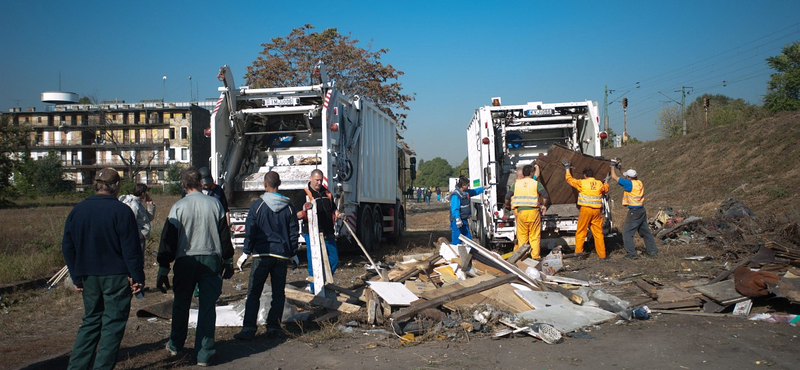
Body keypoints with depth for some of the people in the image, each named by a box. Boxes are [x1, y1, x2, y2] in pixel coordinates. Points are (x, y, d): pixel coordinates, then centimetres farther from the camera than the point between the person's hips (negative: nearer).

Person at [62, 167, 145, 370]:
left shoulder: (77, 210, 6)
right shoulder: (121, 210, -12)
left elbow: (67, 247, 11)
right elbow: (131, 248, -14)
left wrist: (77, 277, 17)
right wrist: (137, 277, -8)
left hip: (88, 277, 6)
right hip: (116, 277, -6)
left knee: (91, 321, 17)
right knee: (113, 323, 3)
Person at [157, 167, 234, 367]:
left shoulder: (178, 207, -4)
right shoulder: (215, 203, 1)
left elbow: (168, 238, -4)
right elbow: (225, 234, 6)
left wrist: (163, 269, 0)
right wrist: (228, 261, 15)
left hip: (185, 261, 0)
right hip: (211, 260, 1)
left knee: (181, 305, 18)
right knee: (207, 306, 4)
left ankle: (175, 345, 34)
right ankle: (204, 354, 7)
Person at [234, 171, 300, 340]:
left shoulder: (257, 205, -4)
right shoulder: (288, 207, 5)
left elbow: (250, 231, -4)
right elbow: (294, 232, 8)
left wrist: (247, 251, 3)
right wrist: (293, 254, 18)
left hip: (261, 254, -2)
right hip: (282, 255, 3)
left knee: (253, 293, 1)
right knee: (278, 293, 10)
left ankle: (249, 329, -4)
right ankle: (273, 326, 11)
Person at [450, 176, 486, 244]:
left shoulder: (466, 192, 9)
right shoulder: (455, 195, -21)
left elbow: (475, 191, 29)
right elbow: (455, 208, -26)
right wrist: (457, 219, -32)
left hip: (464, 220, 10)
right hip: (457, 221, -10)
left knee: (468, 238, 18)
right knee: (457, 240, -4)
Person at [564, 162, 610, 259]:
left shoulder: (582, 183, -2)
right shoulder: (600, 183, 8)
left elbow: (570, 179, 11)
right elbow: (606, 190, 29)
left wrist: (567, 169, 26)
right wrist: (606, 182, 49)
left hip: (586, 210, -3)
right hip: (597, 211, 3)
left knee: (581, 232, 6)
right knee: (598, 233, 8)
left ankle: (578, 252, 6)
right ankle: (602, 255, 9)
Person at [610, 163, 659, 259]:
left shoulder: (630, 183, -16)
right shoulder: (639, 183, 7)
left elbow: (614, 177, -11)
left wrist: (613, 166, 3)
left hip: (634, 212, -8)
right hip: (642, 210, 8)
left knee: (627, 232, -1)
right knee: (645, 231, 17)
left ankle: (631, 253, -3)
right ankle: (653, 251, 23)